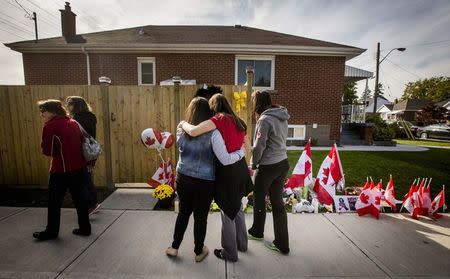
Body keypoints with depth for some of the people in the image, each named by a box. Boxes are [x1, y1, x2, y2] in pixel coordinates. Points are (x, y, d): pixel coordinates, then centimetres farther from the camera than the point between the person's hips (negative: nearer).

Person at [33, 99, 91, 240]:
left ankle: (51, 231, 26)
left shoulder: (50, 126, -10)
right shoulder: (73, 123, 7)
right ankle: (84, 228, 21)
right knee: (80, 199, 13)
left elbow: (47, 150, -9)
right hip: (79, 168, 6)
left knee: (54, 202, 12)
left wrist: (56, 152, 9)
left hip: (61, 170, -6)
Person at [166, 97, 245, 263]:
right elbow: (225, 160, -19)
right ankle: (199, 252, 37)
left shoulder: (181, 129, -4)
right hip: (204, 182, -4)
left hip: (183, 178, 4)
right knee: (200, 217, 15)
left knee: (183, 212, 24)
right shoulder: (212, 132, -18)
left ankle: (174, 247, 41)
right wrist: (241, 152, -3)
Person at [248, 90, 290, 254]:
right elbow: (278, 141, 5)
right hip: (282, 163, 7)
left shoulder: (264, 120, -18)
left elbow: (259, 146, -17)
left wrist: (254, 164, -2)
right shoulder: (282, 117, 6)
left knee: (259, 199, 15)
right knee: (277, 201, 14)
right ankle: (282, 243, 23)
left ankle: (257, 232, 38)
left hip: (268, 167, -7)